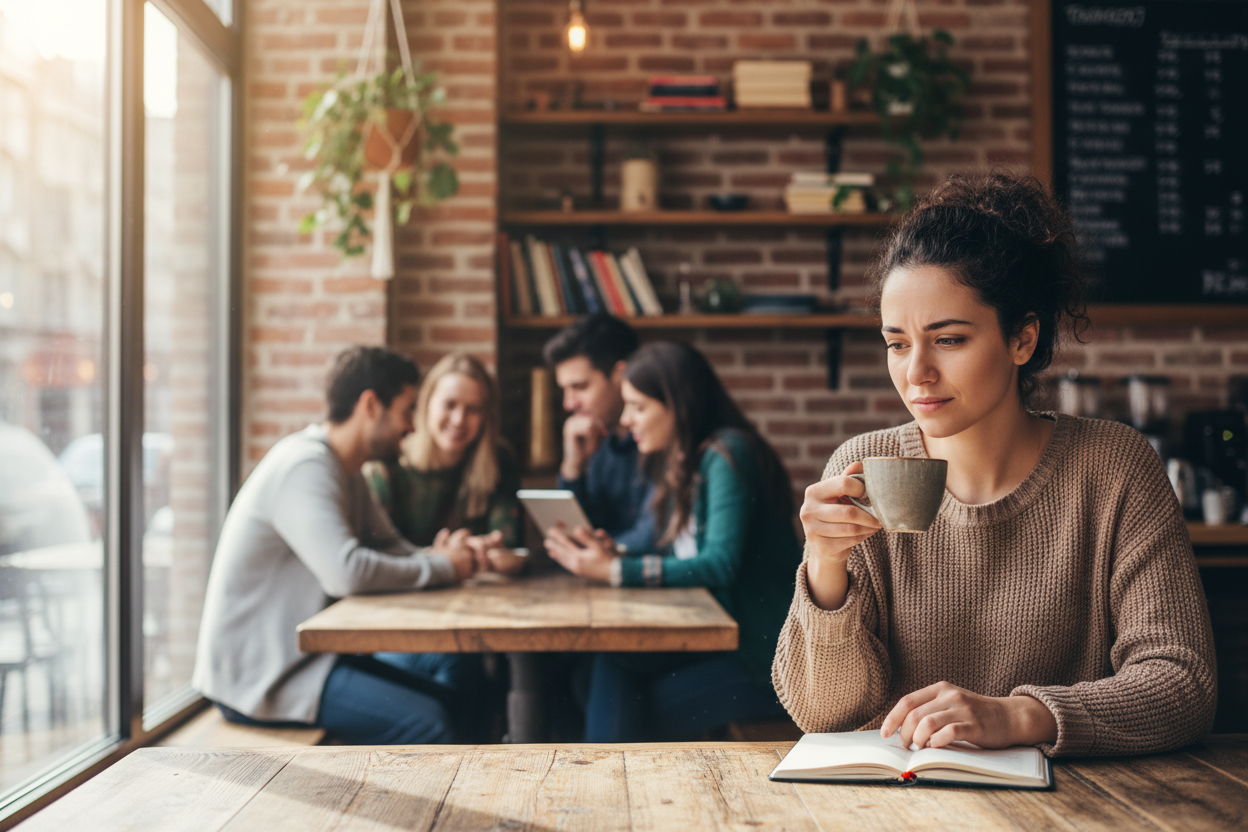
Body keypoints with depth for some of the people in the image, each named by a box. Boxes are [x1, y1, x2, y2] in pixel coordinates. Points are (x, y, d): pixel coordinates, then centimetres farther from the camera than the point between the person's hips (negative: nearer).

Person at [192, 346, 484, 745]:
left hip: (306, 649, 10)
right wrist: (442, 568, -19)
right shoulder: (303, 466, -20)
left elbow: (388, 546, 16)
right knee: (424, 723, -22)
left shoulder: (344, 470, 12)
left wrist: (433, 555, -7)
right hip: (256, 676, -10)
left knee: (457, 673, 6)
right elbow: (347, 573, -32)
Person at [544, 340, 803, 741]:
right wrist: (611, 551, -11)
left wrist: (613, 571, -25)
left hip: (771, 658, -7)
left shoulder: (727, 455, -15)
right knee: (612, 665, -14)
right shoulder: (675, 465, 12)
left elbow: (720, 566, -24)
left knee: (634, 713, -13)